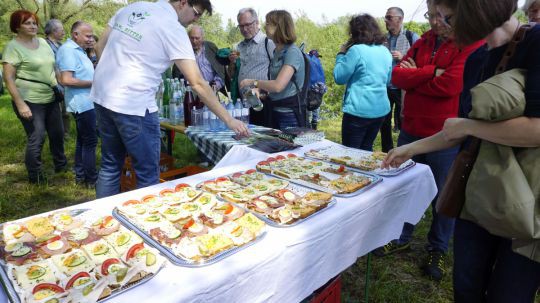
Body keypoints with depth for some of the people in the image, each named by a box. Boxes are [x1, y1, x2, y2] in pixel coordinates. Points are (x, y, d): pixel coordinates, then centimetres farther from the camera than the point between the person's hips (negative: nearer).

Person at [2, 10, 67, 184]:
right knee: (36, 139, -3)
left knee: (57, 134, 15)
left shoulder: (43, 42, 10)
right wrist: (20, 104, -21)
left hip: (51, 99, 7)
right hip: (30, 102, -7)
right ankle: (35, 177, 13)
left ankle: (61, 165, 34)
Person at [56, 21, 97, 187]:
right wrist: (93, 83, -18)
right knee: (90, 141, -4)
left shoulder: (77, 49, 15)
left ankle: (80, 176, 26)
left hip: (85, 102, 11)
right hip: (82, 103, -11)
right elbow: (66, 80, -25)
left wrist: (95, 72, 12)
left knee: (82, 140, 16)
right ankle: (91, 179, 6)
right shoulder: (68, 50, -17)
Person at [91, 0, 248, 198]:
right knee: (148, 175, 4)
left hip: (102, 96, 8)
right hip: (133, 106, -8)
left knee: (110, 166, 19)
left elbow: (99, 47, 15)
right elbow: (197, 83, -14)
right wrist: (229, 120, -11)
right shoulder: (173, 29, -10)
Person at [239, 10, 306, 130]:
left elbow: (278, 86, -26)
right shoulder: (277, 51, 10)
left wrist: (253, 82, -13)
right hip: (274, 109, 8)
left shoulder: (292, 52, -16)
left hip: (289, 112, -8)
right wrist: (259, 88, 1)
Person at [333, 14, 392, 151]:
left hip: (359, 110, -7)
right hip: (381, 109, 7)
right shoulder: (385, 51, 9)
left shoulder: (356, 50, -13)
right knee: (366, 149, 19)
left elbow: (339, 77, -7)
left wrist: (341, 54, 5)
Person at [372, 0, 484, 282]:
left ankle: (438, 250, 30)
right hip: (411, 131, 6)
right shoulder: (423, 41, 10)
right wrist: (431, 72, -15)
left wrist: (414, 77, -9)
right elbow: (397, 75, -2)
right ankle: (402, 238, 36)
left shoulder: (474, 44, -9)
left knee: (443, 196, 10)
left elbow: (451, 84, -23)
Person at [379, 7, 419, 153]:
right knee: (384, 123, 11)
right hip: (384, 87, 4)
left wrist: (403, 57, -17)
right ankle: (386, 154, 25)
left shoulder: (412, 37, -3)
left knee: (403, 123, 3)